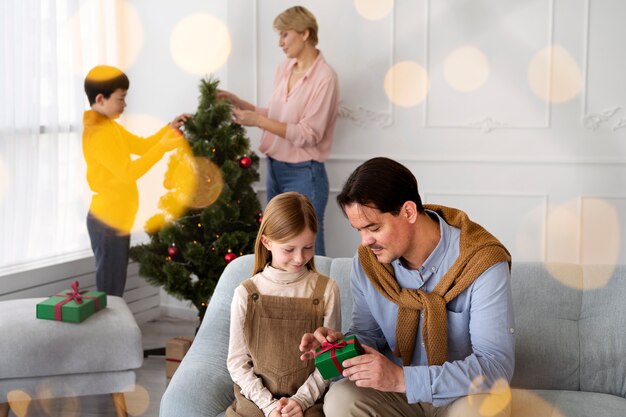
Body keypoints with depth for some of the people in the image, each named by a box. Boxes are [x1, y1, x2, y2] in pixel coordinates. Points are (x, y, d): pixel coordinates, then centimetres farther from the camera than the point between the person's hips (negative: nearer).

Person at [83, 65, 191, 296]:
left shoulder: (109, 125, 10)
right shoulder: (96, 134, -22)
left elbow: (140, 145, 17)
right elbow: (128, 172, -26)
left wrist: (169, 129, 5)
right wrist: (163, 147, -28)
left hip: (117, 219, 10)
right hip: (107, 222, -10)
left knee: (115, 289, 17)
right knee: (108, 292, -2)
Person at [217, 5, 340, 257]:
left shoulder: (324, 77, -16)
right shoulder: (284, 69, 7)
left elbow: (308, 134, -19)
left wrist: (257, 121, -22)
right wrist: (239, 103, 4)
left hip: (304, 175, -7)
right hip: (275, 169, 8)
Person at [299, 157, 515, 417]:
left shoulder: (481, 263, -21)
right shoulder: (367, 261, -5)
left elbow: (496, 365, -26)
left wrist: (402, 379, -34)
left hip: (465, 394, -3)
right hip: (396, 389, 3)